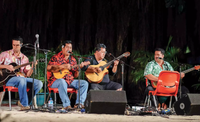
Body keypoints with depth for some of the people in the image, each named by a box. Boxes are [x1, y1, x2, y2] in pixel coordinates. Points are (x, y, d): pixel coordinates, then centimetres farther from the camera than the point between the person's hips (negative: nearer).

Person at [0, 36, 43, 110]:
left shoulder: (24, 58, 15)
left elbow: (28, 74, 9)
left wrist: (32, 67, -10)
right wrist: (6, 66, -13)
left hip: (22, 78, 5)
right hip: (8, 78, -5)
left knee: (39, 83, -16)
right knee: (22, 80, -38)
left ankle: (24, 101, -10)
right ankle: (24, 104, -30)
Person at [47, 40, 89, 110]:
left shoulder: (73, 60, 15)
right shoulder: (56, 57, -1)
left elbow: (75, 75, 15)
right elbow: (49, 67, -19)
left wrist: (79, 68, -6)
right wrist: (63, 66, -25)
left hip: (70, 80, 6)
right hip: (56, 80, -6)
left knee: (84, 83, -12)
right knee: (62, 82, -40)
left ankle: (79, 103, -22)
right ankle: (66, 105, -40)